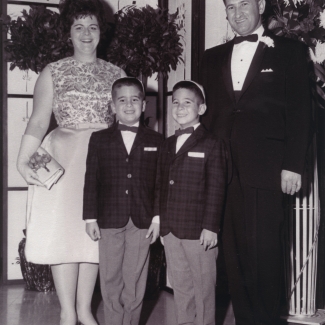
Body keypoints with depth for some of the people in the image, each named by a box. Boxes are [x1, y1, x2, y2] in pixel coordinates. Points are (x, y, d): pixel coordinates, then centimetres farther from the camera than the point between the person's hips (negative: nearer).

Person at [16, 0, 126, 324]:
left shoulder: (116, 74, 11)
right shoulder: (53, 72, 5)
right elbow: (38, 121, -2)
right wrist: (23, 161, -15)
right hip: (64, 158, -2)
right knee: (63, 228, -5)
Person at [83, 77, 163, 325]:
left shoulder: (156, 141, 5)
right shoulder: (99, 140, 6)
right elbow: (91, 180, 4)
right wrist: (90, 218, -1)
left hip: (142, 222, 0)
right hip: (109, 221, 0)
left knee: (135, 282, 6)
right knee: (111, 281, 6)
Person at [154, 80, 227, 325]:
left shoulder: (211, 145, -6)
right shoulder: (168, 145, 13)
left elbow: (216, 188, -10)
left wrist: (211, 227, -14)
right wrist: (158, 217, 10)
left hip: (199, 231, -6)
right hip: (170, 229, 6)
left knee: (203, 286, 5)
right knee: (180, 286, 14)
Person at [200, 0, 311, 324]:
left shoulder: (289, 51, 7)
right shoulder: (213, 57, 18)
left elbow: (299, 112, 2)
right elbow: (209, 112, 16)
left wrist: (293, 165, -6)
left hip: (265, 170, -3)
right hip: (223, 170, 4)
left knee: (264, 251, -5)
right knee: (233, 252, 5)